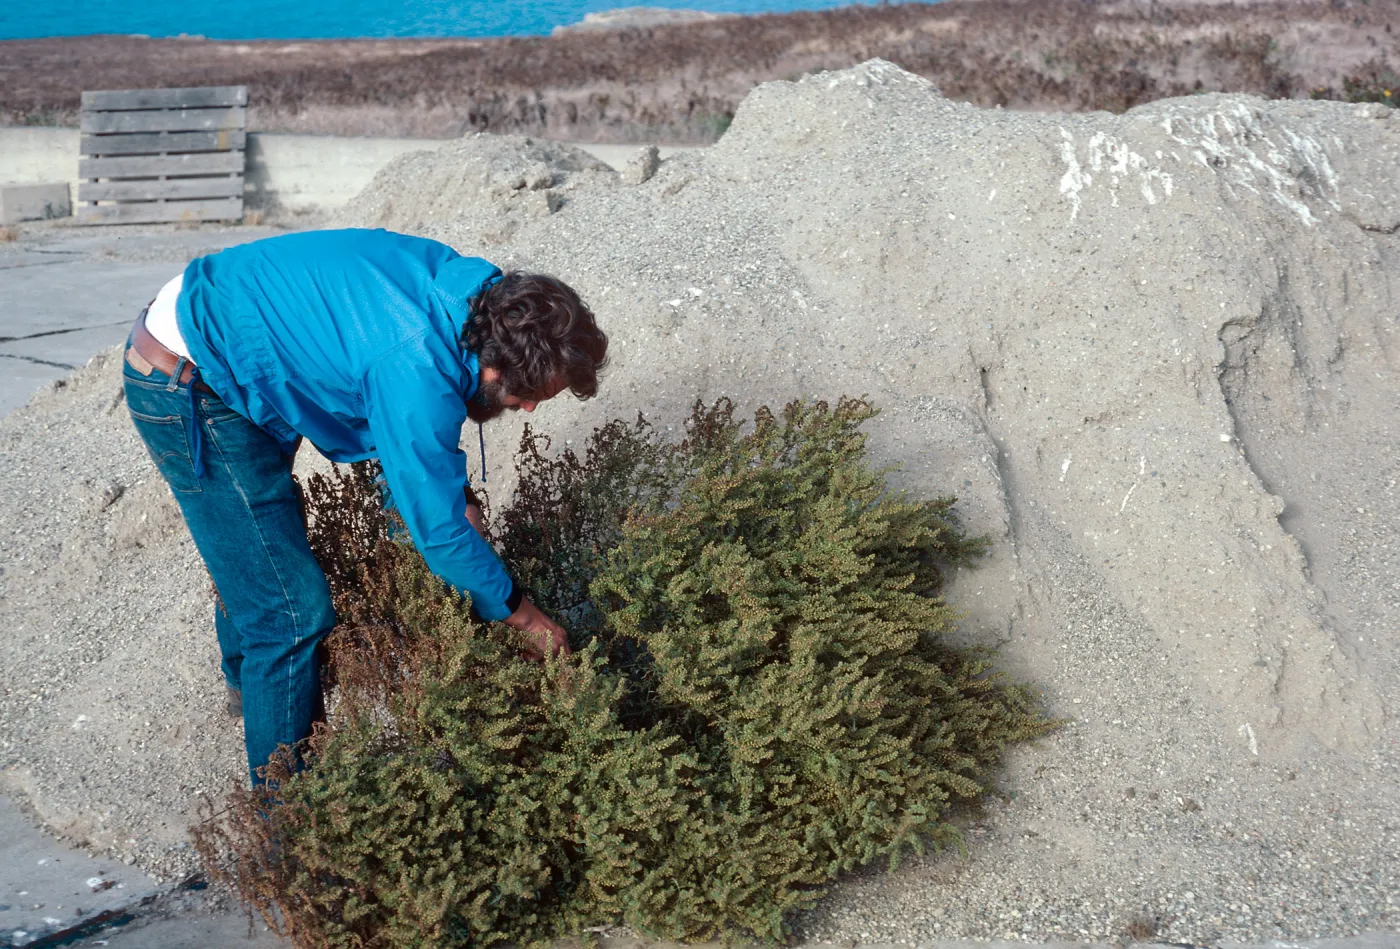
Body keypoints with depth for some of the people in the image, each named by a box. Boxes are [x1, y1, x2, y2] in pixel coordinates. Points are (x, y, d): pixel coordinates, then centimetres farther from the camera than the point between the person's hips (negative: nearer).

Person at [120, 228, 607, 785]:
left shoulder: (460, 282, -8)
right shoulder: (419, 377, -34)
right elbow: (440, 530, -23)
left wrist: (454, 496, 4)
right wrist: (523, 617, -9)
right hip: (187, 388, -10)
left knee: (258, 551, 31)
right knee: (293, 612, -10)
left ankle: (249, 684, 58)